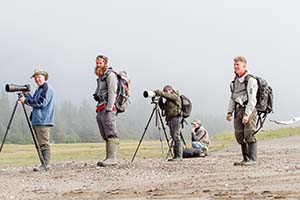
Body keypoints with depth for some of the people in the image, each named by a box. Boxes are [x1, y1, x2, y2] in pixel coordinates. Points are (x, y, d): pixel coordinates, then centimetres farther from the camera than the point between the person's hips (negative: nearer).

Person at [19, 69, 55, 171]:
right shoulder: (39, 90, 21)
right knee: (40, 144, 9)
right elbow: (34, 102, 21)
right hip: (36, 120, 10)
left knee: (44, 143, -10)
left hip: (43, 121, -10)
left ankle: (45, 164, -10)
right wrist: (26, 94, 8)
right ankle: (44, 164, 12)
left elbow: (41, 103, -16)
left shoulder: (47, 89, -8)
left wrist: (25, 100, -12)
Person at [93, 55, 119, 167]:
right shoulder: (100, 77, 26)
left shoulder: (110, 75, -3)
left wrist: (109, 109, -21)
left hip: (108, 108, -10)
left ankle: (112, 158, -20)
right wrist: (96, 95, 9)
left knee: (111, 134, -14)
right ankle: (109, 158, 4)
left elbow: (112, 92, -13)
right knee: (105, 136, 5)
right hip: (100, 109, 10)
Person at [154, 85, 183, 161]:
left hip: (176, 118, -9)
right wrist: (160, 99, 6)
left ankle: (179, 156, -12)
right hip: (170, 119, 9)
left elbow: (165, 95, -17)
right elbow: (163, 107, 17)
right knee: (174, 138, 7)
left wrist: (157, 92, -11)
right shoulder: (168, 99, 21)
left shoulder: (175, 96, -4)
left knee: (176, 137, -11)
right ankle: (175, 156, 8)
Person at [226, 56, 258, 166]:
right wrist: (229, 112, 15)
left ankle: (252, 159, -6)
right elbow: (232, 97, 23)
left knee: (249, 135, -9)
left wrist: (247, 114, -21)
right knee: (239, 135, 7)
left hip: (248, 109, -8)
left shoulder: (250, 80, -9)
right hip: (238, 109, 8)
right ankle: (245, 159, 15)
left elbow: (252, 99, -14)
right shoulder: (235, 81, 16)